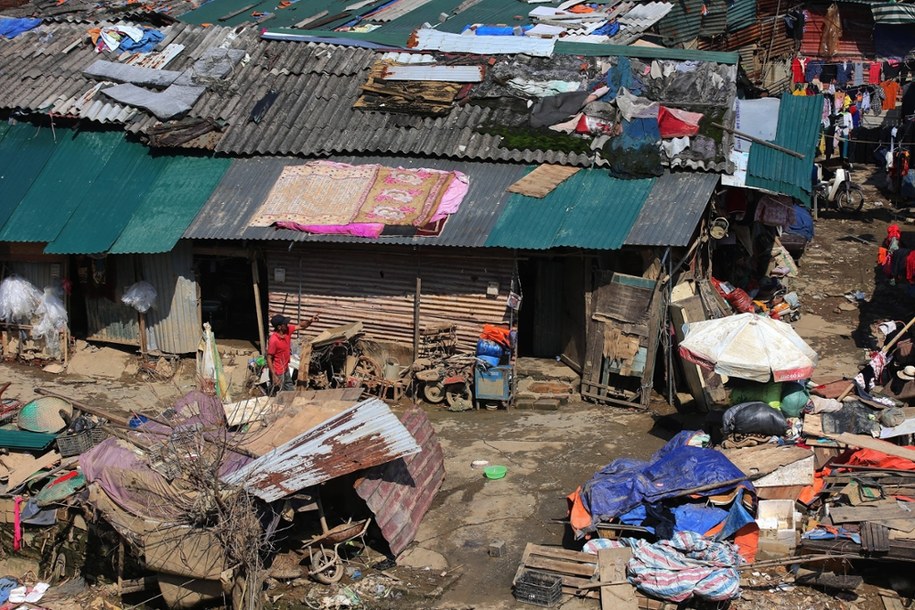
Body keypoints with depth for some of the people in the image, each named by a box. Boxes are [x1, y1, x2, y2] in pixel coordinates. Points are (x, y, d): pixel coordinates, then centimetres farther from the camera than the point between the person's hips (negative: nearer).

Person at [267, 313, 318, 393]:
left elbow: (301, 326, 1)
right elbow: (269, 359, -24)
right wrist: (274, 376, -25)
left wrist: (310, 321, -20)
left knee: (291, 391, 24)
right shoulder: (273, 340, -31)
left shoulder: (288, 329, -10)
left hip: (286, 369, 8)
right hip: (278, 372, -8)